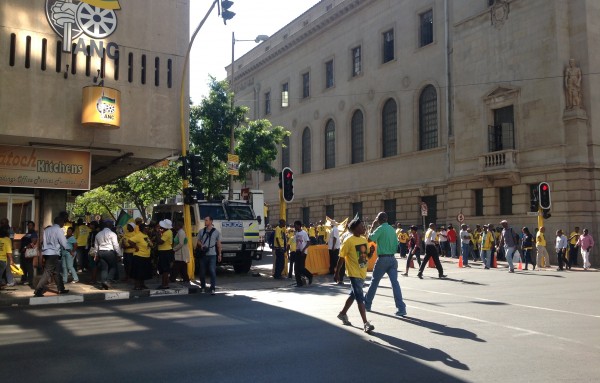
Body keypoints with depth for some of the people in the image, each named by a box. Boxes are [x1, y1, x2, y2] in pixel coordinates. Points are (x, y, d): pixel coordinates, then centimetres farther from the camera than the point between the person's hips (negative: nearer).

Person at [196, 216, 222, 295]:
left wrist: (219, 254, 6)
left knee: (212, 271, -10)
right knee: (202, 272, 8)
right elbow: (198, 241, 16)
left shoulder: (216, 232, 4)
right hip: (203, 255, 3)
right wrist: (201, 245, -7)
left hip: (212, 255, -3)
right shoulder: (201, 231, 9)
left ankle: (213, 289, -9)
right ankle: (203, 287, 23)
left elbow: (218, 244, 8)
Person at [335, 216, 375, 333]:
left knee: (353, 295, 19)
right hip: (354, 274, -8)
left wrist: (371, 251, -7)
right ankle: (366, 323, -9)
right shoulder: (348, 241, -15)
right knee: (360, 298, -10)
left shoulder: (364, 240, 6)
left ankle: (343, 314, 37)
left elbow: (368, 256, 15)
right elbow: (341, 258, -11)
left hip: (362, 273, 8)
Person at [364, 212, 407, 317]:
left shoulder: (380, 228, -9)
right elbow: (396, 244, 12)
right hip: (392, 258, 5)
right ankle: (401, 308, -12)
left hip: (383, 259, -5)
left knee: (374, 281, 11)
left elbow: (370, 238, -12)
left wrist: (372, 228, 0)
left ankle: (367, 304, 24)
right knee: (395, 282, -3)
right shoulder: (392, 229, 11)